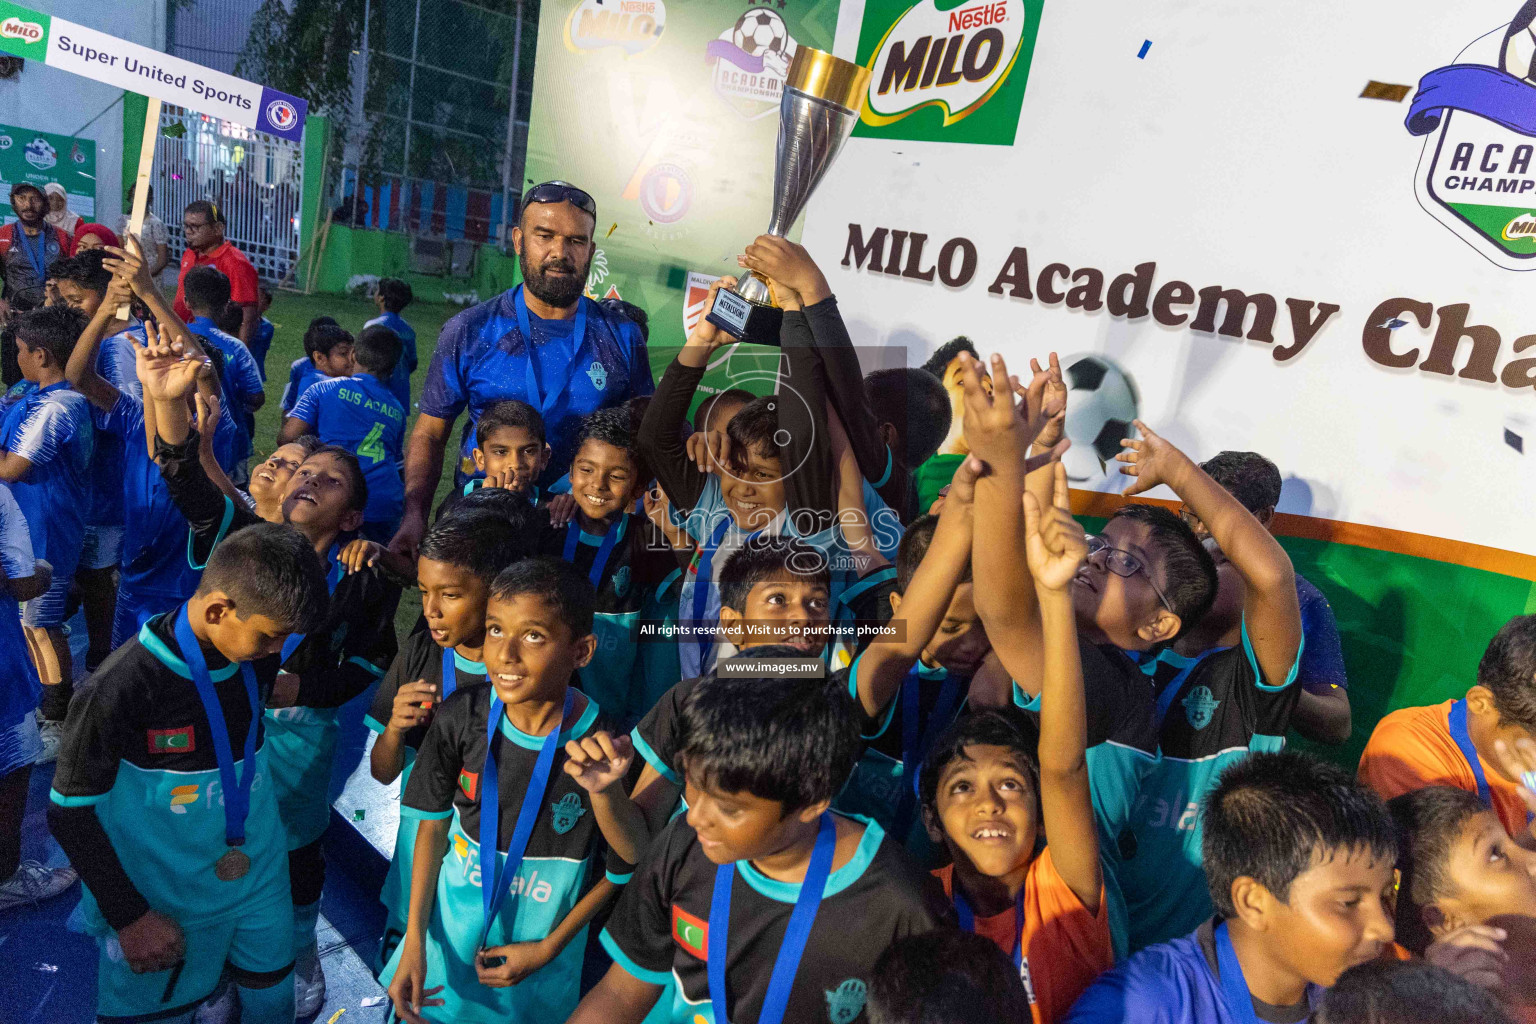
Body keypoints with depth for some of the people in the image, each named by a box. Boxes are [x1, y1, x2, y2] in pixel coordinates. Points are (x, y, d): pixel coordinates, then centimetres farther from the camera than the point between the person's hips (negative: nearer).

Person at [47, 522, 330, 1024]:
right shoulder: (120, 688, -27)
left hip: (260, 882, 5)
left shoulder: (255, 653, -12)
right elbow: (71, 811, -15)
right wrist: (131, 918, -12)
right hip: (163, 904, -5)